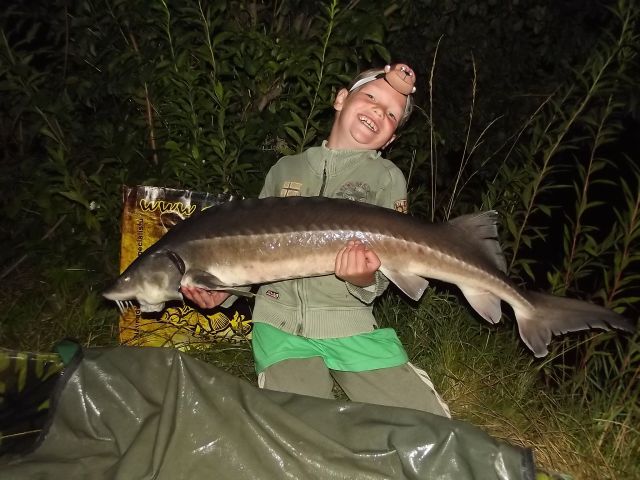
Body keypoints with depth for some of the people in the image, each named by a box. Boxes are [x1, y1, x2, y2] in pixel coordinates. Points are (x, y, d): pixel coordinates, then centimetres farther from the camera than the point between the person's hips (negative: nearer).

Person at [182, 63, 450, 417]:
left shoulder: (388, 178, 5)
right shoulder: (286, 169, 12)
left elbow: (385, 266, -3)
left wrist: (365, 280, -26)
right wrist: (224, 289, 1)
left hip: (350, 327, 0)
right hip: (280, 323, 1)